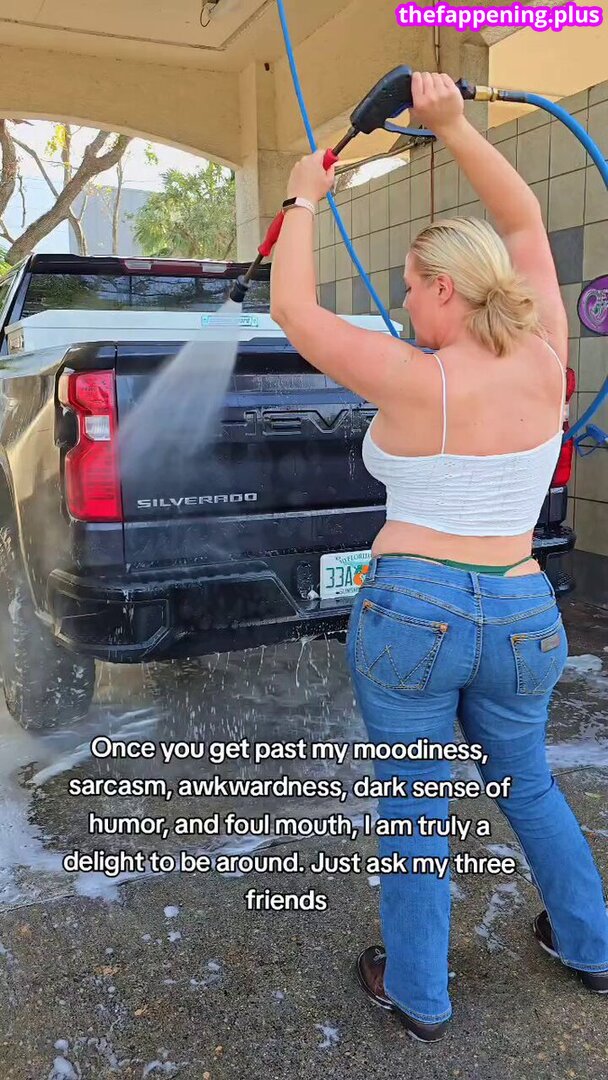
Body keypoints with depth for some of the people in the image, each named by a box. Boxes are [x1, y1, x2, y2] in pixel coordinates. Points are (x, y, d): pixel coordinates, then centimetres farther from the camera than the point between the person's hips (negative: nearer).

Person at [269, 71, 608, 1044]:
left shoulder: (415, 381, -16)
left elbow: (291, 308, -6)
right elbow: (525, 221, 8)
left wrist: (305, 200, 7)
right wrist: (453, 124, 4)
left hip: (408, 612, -4)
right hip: (522, 620, 5)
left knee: (413, 807, 14)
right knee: (526, 783, 27)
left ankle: (418, 995, 32)